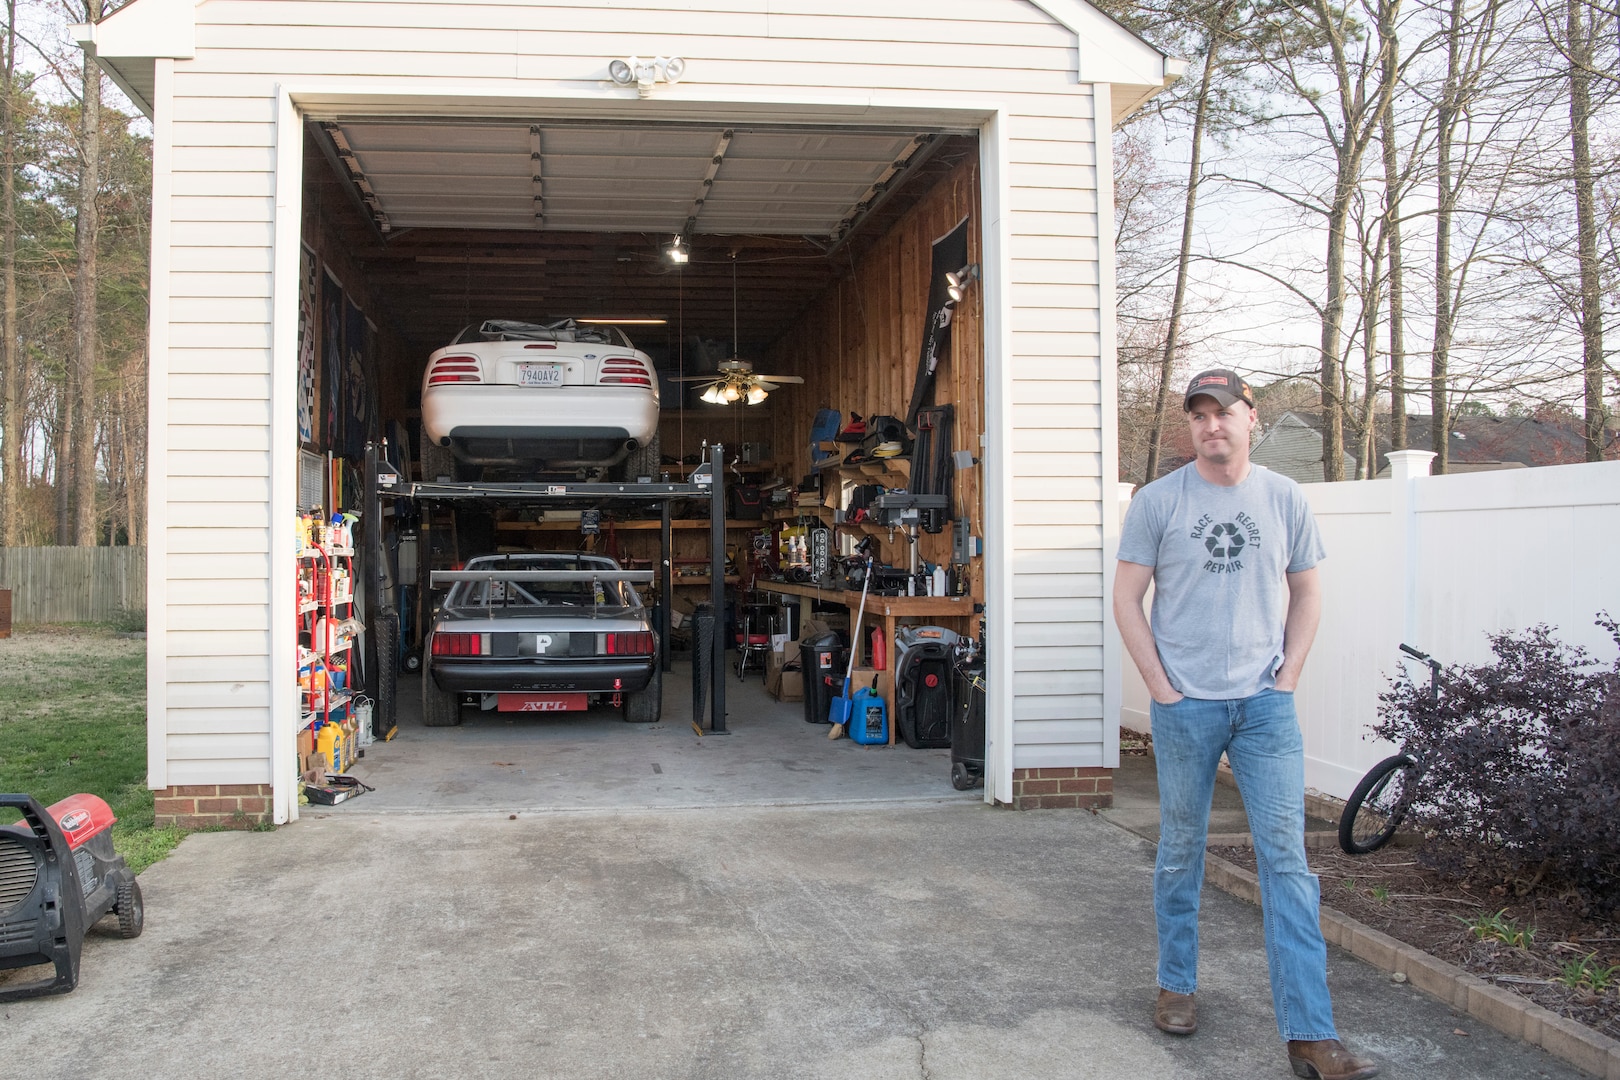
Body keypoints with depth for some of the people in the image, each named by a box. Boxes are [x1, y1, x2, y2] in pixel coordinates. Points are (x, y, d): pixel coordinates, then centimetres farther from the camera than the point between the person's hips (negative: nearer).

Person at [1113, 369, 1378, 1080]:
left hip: (1266, 702, 1)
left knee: (1286, 854, -3)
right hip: (1186, 703, -1)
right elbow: (1127, 600, 0)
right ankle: (1176, 986, 29)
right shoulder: (1157, 502, -1)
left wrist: (1287, 677, 3)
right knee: (1181, 849, 10)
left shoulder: (1284, 500, 6)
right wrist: (1162, 689, -6)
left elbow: (1305, 593, 14)